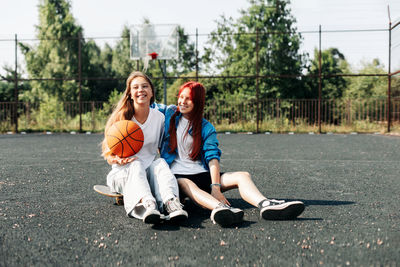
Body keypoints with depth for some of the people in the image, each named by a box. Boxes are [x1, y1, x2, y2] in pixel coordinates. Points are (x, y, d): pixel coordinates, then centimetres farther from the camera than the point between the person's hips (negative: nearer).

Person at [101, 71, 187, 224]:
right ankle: (147, 205, -61)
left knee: (160, 163, -29)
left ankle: (171, 202, -54)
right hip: (123, 173, -2)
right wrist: (119, 159, -24)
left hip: (150, 172, 2)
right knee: (136, 164, -34)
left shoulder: (159, 117, 3)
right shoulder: (121, 118, -4)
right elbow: (108, 155, -1)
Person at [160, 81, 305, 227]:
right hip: (175, 175, -2)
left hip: (202, 175, 3)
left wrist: (215, 187, -20)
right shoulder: (169, 113, 10)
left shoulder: (206, 128, 8)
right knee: (185, 185, -41)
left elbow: (212, 157, -5)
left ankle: (264, 204, -50)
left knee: (242, 176, -22)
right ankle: (218, 207, -68)